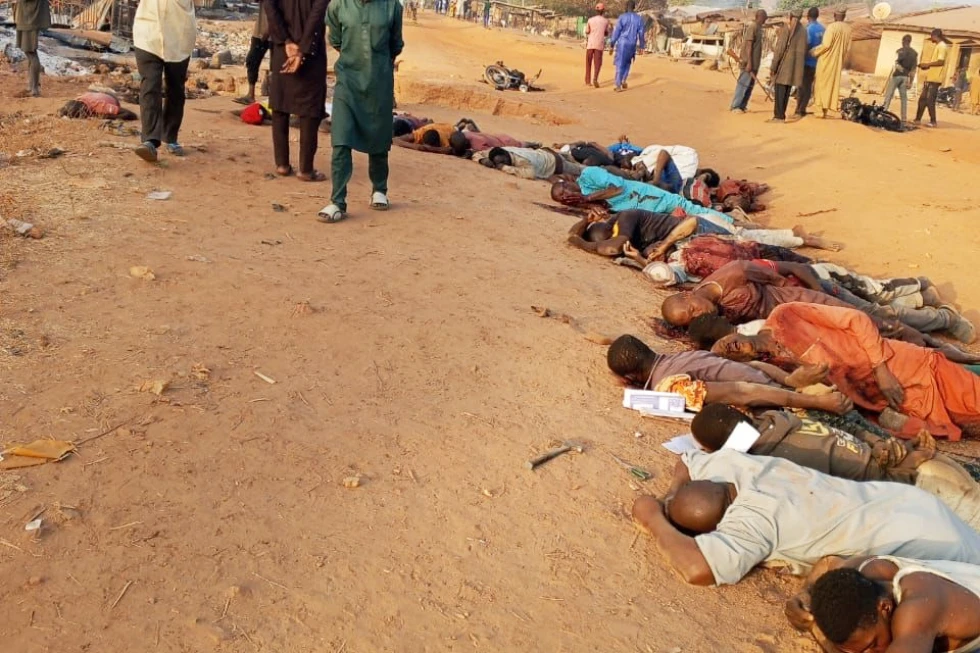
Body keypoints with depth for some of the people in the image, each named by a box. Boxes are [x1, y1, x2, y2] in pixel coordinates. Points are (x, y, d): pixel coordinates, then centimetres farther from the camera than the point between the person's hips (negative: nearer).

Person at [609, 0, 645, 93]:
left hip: (622, 43, -3)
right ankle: (623, 81, 10)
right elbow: (641, 34, 6)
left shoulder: (622, 17, -6)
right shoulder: (639, 19, 4)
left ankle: (618, 86, -2)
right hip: (632, 45, 3)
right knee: (627, 63, 23)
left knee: (620, 64, 2)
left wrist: (611, 45, -4)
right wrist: (641, 46, 16)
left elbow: (616, 32, -8)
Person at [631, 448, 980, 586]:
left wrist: (654, 519, -29)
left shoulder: (751, 518, -33)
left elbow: (697, 569, -47)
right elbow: (686, 461, 14)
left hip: (915, 537, -9)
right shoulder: (727, 463, -8)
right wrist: (670, 499, -7)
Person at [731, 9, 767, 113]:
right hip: (749, 63, -9)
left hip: (754, 63, 9)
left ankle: (742, 106, 13)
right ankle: (735, 107, -4)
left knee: (750, 85, 9)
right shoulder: (752, 27, -13)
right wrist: (749, 62, -22)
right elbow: (748, 45, -18)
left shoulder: (758, 28, 15)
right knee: (743, 84, -7)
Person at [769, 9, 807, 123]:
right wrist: (800, 66, 18)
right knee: (787, 90, 10)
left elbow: (780, 47, -14)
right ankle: (781, 115, 11)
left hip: (784, 62, -7)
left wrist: (774, 65, -12)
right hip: (795, 63, 7)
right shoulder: (803, 31, 12)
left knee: (779, 89, -6)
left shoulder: (786, 28, -8)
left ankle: (779, 116, -11)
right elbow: (804, 50, 13)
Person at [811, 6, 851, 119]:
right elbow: (847, 47, 10)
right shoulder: (848, 29, 4)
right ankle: (828, 107, 15)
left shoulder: (832, 27, -16)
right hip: (838, 61, 6)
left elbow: (826, 44, -21)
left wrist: (813, 51, -8)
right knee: (833, 84, 12)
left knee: (823, 84, 2)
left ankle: (823, 110, 0)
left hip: (826, 60, -6)